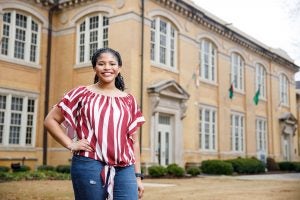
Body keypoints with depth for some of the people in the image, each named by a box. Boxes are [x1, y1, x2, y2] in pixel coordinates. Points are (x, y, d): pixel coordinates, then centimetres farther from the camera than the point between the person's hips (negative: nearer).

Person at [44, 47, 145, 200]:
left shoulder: (129, 100, 12)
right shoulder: (82, 93, 5)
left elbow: (134, 140, 13)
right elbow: (50, 120, 6)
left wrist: (137, 176, 9)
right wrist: (70, 144, -5)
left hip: (124, 169, 3)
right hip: (89, 166, -2)